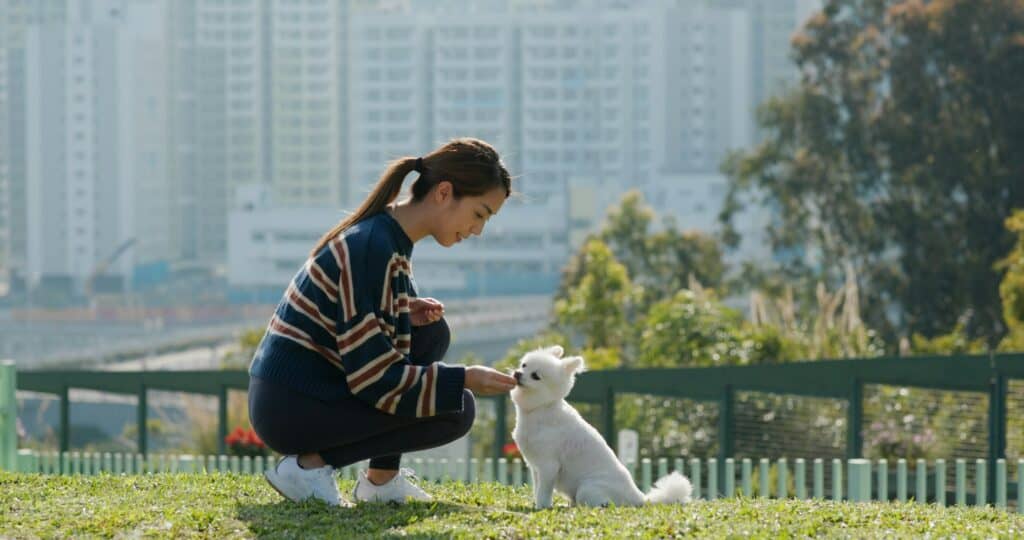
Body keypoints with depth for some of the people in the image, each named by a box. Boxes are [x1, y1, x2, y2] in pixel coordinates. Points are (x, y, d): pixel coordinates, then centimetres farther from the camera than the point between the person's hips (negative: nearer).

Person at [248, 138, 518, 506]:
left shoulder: (390, 238, 9)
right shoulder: (374, 248, -21)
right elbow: (372, 378, -23)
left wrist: (406, 312, 3)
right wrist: (465, 379, -18)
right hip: (292, 408, -10)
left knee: (431, 334, 13)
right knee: (457, 410, -8)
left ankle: (382, 480, 10)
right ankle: (308, 465, -8)